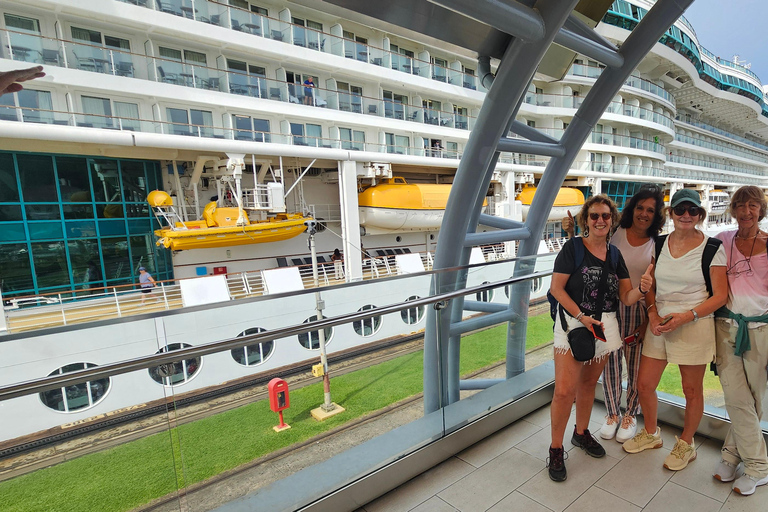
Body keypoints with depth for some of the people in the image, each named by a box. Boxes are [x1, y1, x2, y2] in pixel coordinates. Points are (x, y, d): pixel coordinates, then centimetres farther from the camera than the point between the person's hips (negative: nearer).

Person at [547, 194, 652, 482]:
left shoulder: (614, 255, 8)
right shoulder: (573, 247, -7)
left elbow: (626, 297, 5)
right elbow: (556, 288, -11)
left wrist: (642, 288, -16)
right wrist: (581, 317, -17)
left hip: (604, 327, 5)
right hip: (572, 324, -5)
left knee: (588, 383, 19)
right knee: (565, 390, -9)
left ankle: (581, 433, 39)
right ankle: (556, 450, 8)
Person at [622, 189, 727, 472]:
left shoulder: (712, 248, -6)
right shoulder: (659, 244, 5)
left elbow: (720, 295, -6)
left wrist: (686, 316, -19)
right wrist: (653, 313, -6)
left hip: (694, 325, -3)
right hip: (659, 324, 4)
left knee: (692, 390, 11)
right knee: (644, 384, 8)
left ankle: (686, 444, 34)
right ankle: (651, 434, 33)